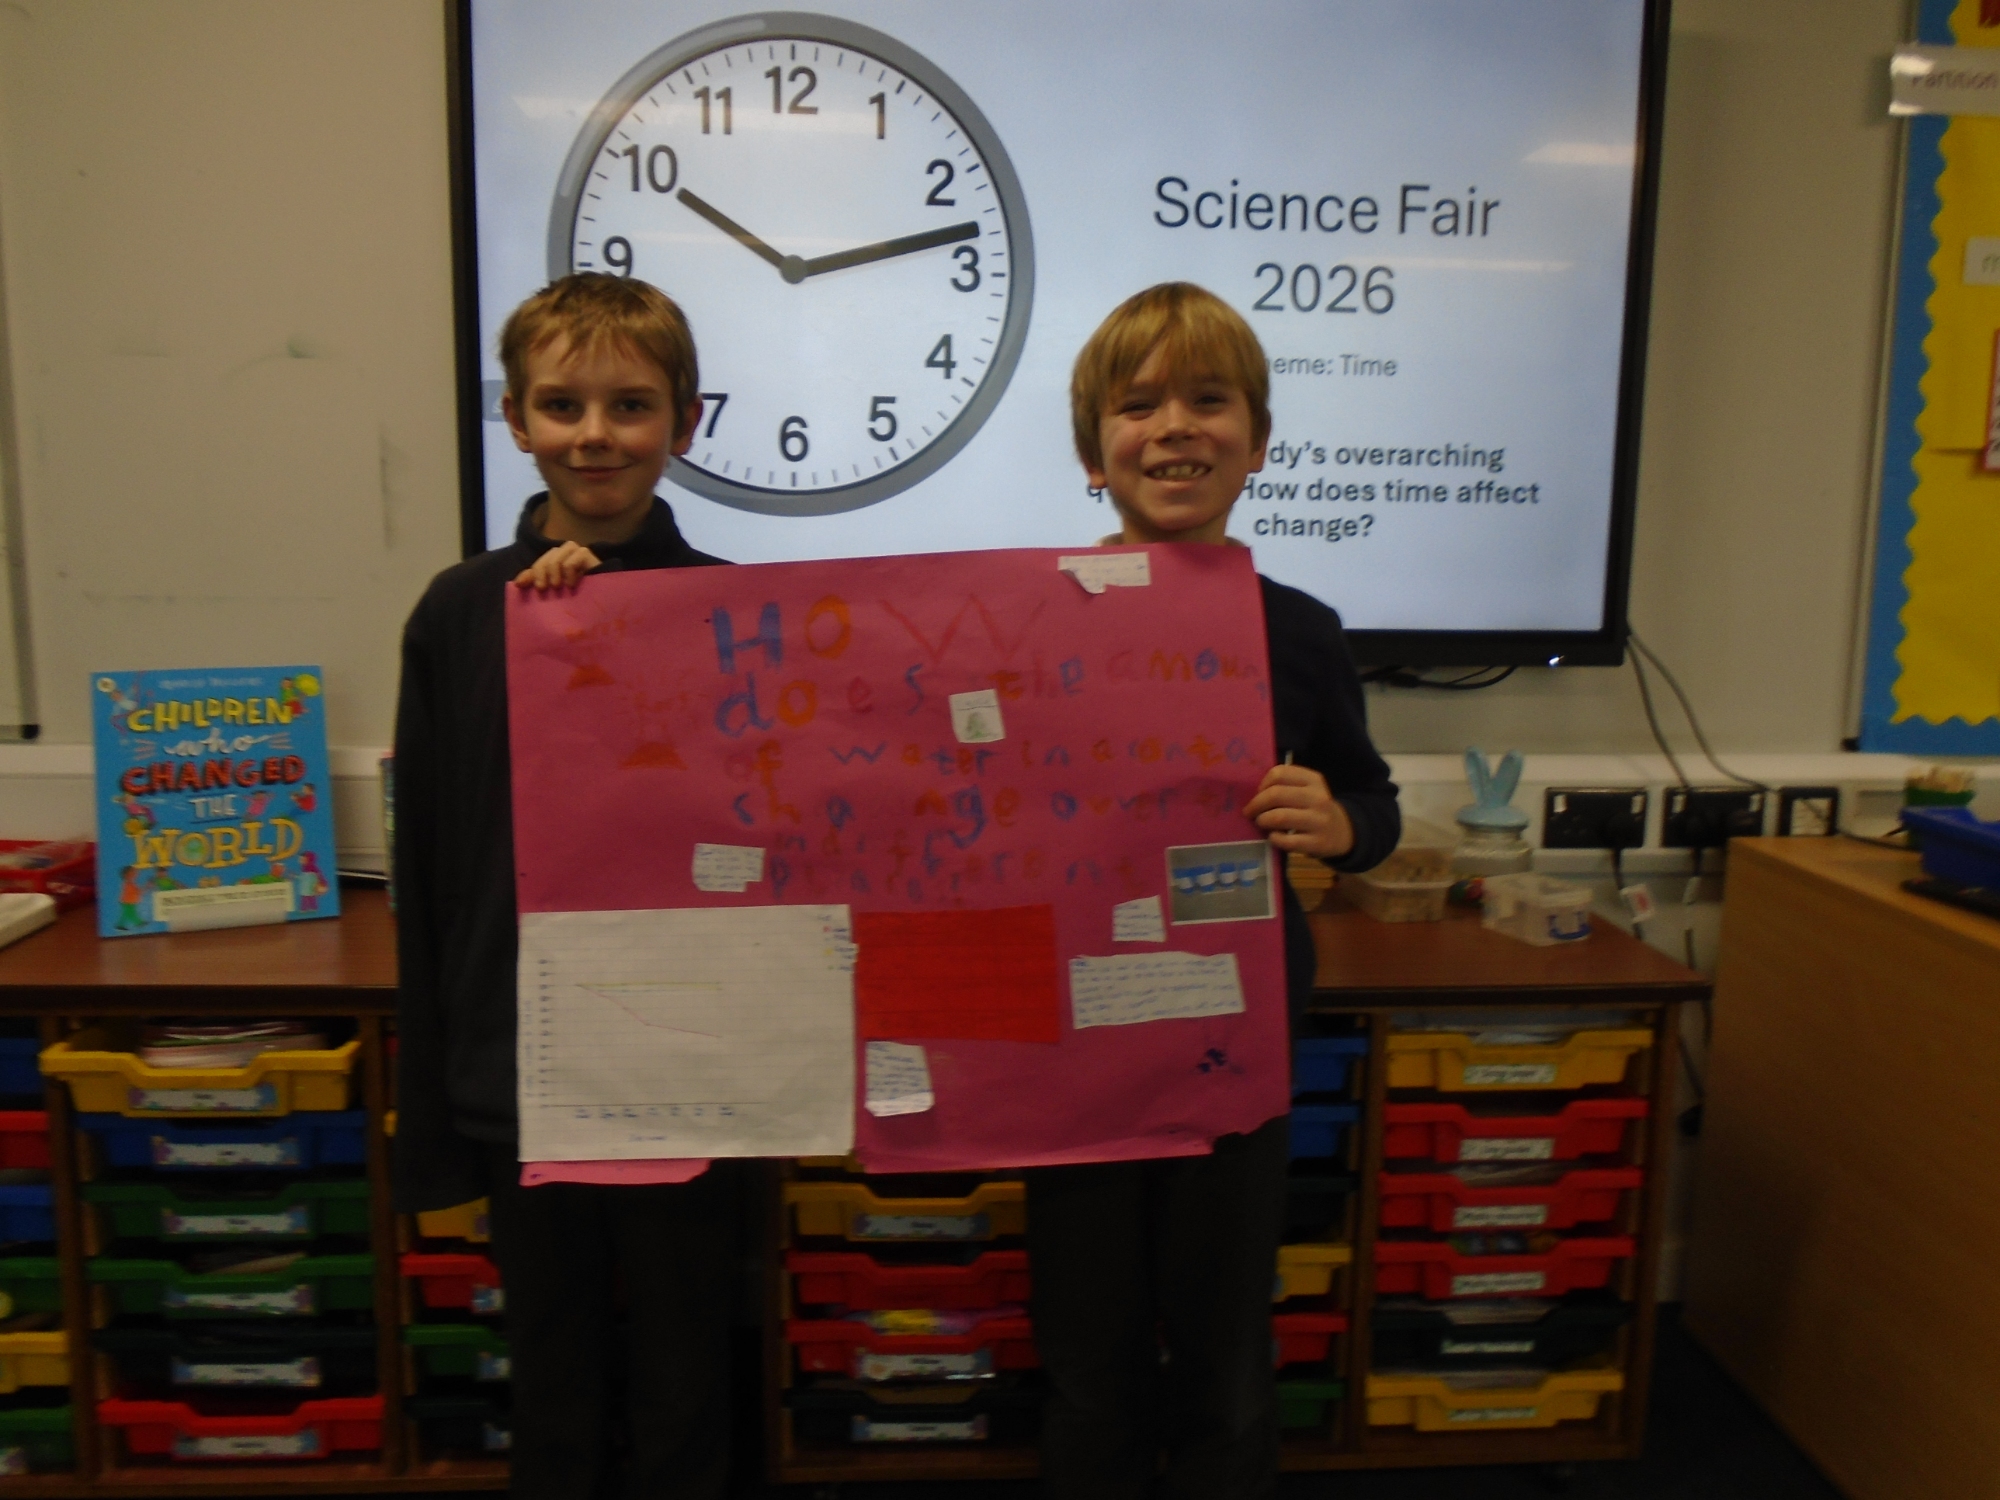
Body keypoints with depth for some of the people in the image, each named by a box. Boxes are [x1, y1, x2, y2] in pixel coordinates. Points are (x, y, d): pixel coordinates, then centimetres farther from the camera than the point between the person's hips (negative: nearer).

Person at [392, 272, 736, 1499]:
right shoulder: (462, 609, -2)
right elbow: (430, 865, 2)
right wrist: (432, 1103, 5)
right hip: (521, 1077, 2)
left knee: (683, 1387, 16)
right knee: (555, 1395, 20)